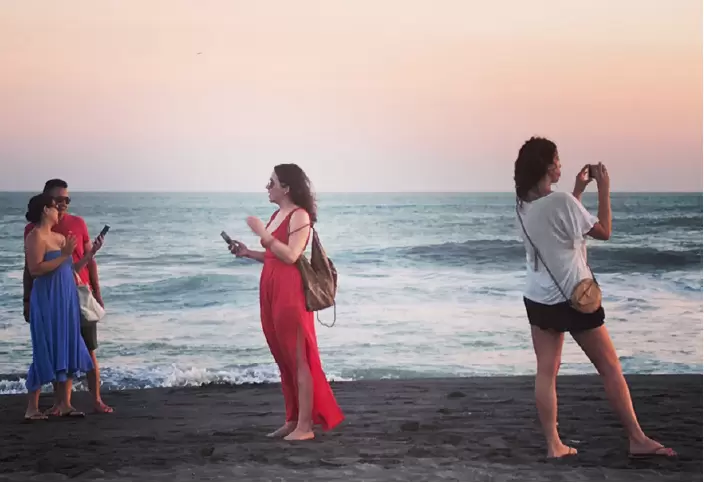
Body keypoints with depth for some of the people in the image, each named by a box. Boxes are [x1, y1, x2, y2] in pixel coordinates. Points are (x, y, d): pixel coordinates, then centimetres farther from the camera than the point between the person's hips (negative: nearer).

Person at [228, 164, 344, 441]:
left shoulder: (300, 215, -9)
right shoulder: (277, 215, 16)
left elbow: (290, 256, -18)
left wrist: (263, 234, -17)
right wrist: (247, 253, 10)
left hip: (290, 291, -9)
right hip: (271, 290, 9)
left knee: (297, 358, -5)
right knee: (283, 358, 11)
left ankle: (305, 426, -2)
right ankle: (292, 419, 18)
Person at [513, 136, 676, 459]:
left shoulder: (523, 205, 1)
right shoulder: (562, 202, -21)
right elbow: (603, 232, -9)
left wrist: (578, 189, 18)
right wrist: (603, 188, -4)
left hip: (538, 298, 7)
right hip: (572, 298, -6)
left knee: (546, 372, 8)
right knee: (610, 368, 4)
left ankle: (554, 445, 8)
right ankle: (637, 440, 9)